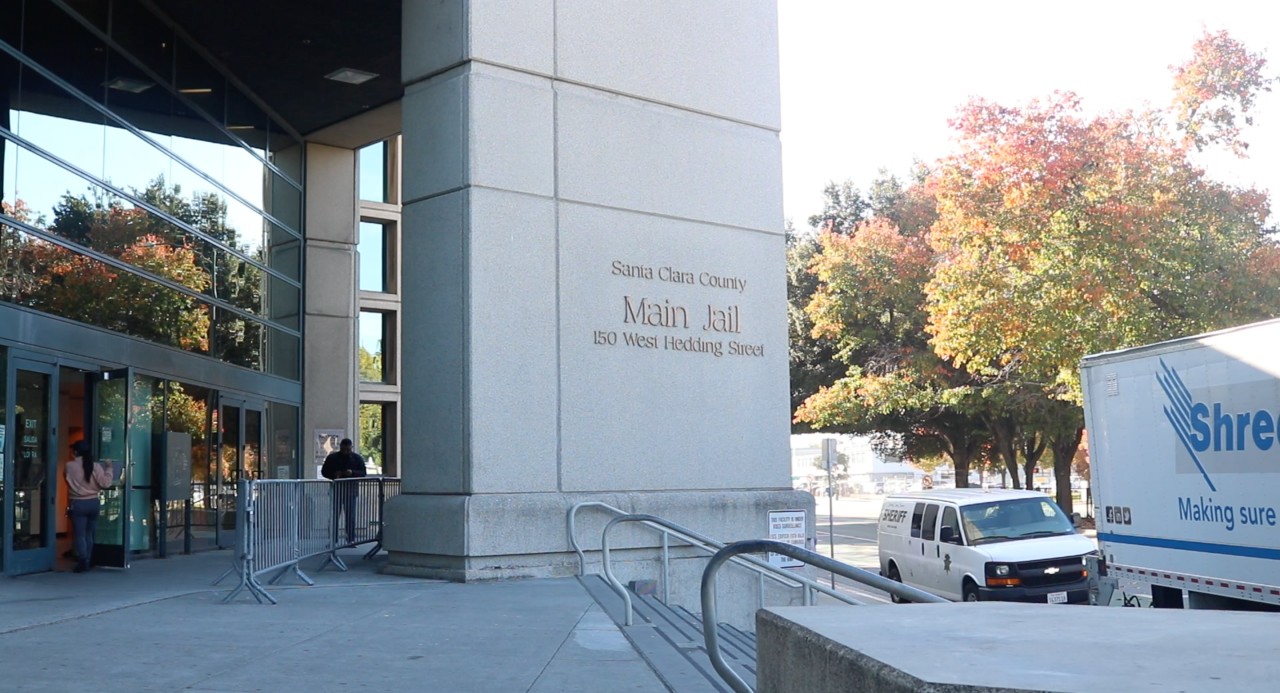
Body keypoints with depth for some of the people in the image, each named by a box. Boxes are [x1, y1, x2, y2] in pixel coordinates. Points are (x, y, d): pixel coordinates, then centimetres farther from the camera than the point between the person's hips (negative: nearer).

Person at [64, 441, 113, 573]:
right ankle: (87, 562, 18)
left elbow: (67, 480, 8)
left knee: (80, 535, 0)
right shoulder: (96, 466, -4)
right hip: (93, 503, 3)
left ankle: (83, 561, -15)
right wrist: (108, 469, 6)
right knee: (89, 534, 13)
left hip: (78, 504, -3)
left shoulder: (70, 466, -8)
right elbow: (105, 483, -7)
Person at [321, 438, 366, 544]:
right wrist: (334, 475, -12)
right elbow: (324, 472, 9)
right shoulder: (332, 458, 5)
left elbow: (363, 473, 4)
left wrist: (352, 473, -16)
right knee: (334, 515, -1)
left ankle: (351, 539, 5)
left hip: (350, 490, 0)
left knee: (350, 516, 1)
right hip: (336, 490, 0)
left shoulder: (357, 458, 6)